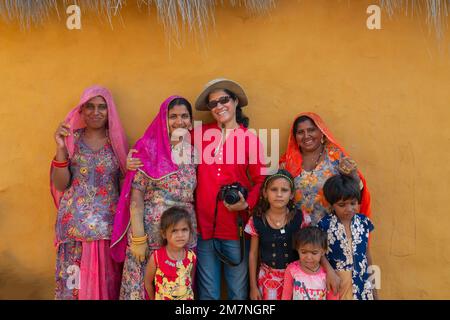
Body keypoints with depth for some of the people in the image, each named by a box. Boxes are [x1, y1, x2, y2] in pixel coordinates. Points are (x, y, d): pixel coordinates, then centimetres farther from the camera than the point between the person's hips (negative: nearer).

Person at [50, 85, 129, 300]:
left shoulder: (116, 140, 3)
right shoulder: (70, 138, 3)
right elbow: (61, 185, -4)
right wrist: (61, 149, -13)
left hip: (108, 225, 0)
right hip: (75, 225, 0)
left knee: (106, 281, 7)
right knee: (73, 282, 5)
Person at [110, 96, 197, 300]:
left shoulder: (194, 152, 7)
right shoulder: (148, 148, -5)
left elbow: (194, 194, 12)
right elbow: (136, 195, -9)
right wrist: (138, 237, -13)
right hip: (150, 230, -3)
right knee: (141, 284, 4)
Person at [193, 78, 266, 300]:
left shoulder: (250, 139, -1)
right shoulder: (200, 133, 5)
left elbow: (261, 181, 2)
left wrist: (247, 204, -13)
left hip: (236, 227, -1)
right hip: (204, 225, 2)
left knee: (238, 291, 13)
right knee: (208, 292, 14)